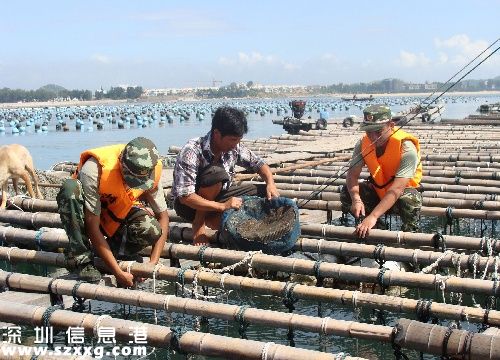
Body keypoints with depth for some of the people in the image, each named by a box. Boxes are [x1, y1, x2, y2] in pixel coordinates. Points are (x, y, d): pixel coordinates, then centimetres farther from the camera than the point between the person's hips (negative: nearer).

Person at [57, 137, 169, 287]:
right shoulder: (94, 169, -36)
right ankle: (82, 260, -26)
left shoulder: (152, 170, -23)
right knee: (70, 187, -36)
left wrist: (153, 264, -23)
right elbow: (92, 226, -33)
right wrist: (118, 273, -34)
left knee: (151, 230, -30)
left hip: (121, 214, 2)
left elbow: (163, 216, -13)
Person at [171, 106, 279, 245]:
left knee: (265, 192, -10)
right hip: (189, 204, -7)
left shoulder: (234, 148, -11)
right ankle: (199, 223, -14)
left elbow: (258, 164, 4)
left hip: (217, 197, 7)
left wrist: (271, 184, -17)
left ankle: (210, 219, 1)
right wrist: (222, 206, -37)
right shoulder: (192, 152, -29)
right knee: (217, 174, -34)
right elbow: (185, 197, -33)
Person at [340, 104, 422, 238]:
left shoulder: (407, 148, -30)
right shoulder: (363, 144, -14)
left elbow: (397, 189, -38)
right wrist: (356, 199, -41)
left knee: (410, 201, -38)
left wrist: (373, 216, -48)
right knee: (347, 193, -19)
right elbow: (352, 175, -19)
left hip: (404, 190, -5)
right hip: (377, 191, 5)